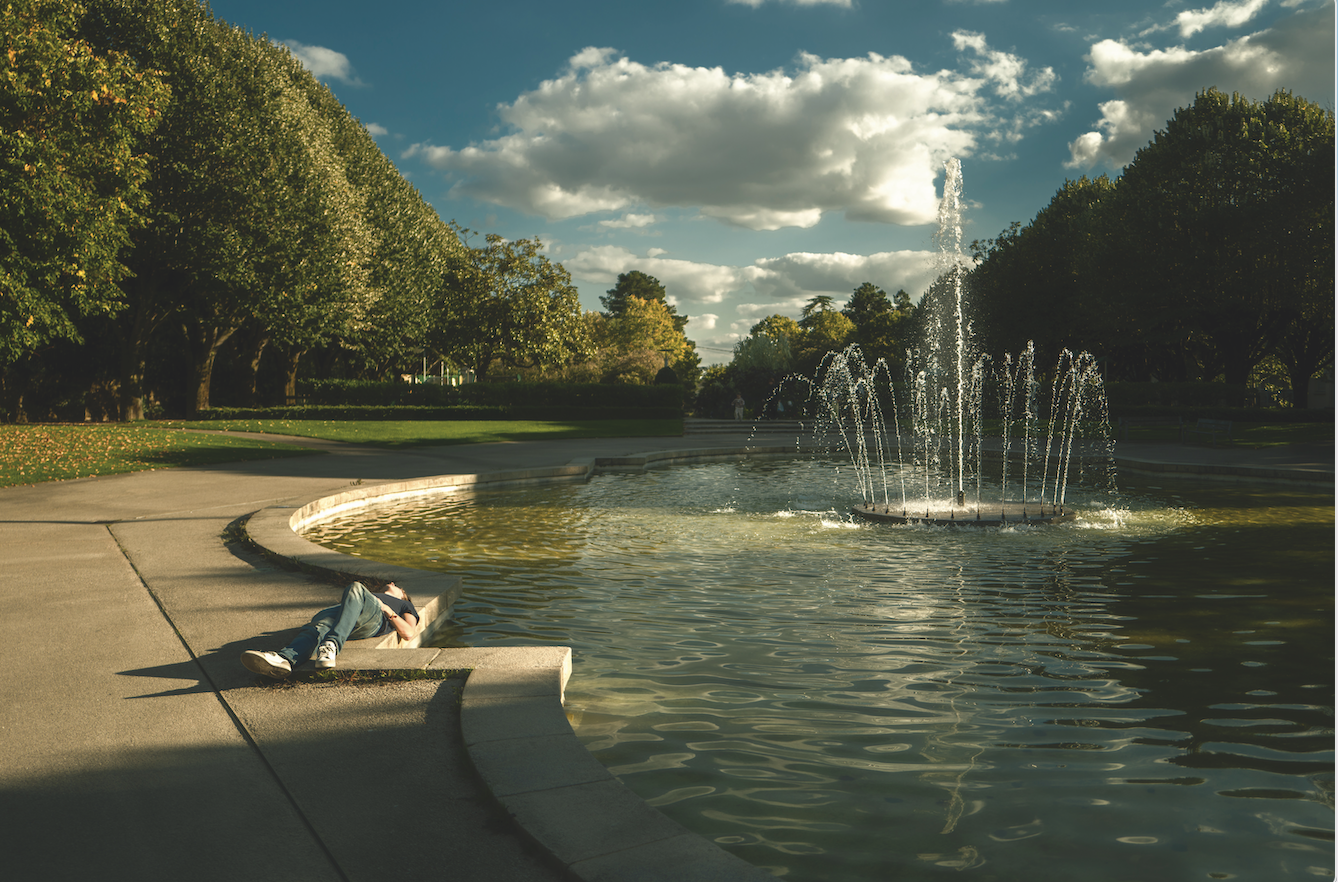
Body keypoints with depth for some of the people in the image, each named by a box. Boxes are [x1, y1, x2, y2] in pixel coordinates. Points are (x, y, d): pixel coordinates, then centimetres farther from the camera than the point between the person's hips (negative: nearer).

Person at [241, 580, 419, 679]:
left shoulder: (404, 605, 38)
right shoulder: (372, 593, 48)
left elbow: (408, 633, 16)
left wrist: (388, 610, 7)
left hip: (374, 617, -4)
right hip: (340, 611, 4)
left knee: (355, 589, -36)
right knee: (316, 629, -31)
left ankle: (332, 645, -54)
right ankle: (286, 658, -61)